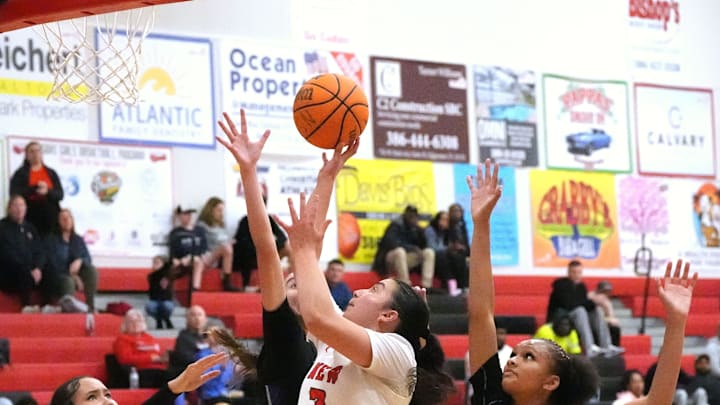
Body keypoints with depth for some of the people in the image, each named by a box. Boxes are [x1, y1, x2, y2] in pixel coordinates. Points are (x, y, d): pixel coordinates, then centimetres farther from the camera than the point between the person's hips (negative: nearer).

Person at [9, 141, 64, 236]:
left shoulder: (51, 173, 14)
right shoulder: (20, 174, 8)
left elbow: (60, 194, 6)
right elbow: (14, 194, -5)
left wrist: (48, 191, -14)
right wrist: (35, 188, -15)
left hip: (51, 217, 2)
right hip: (30, 218, -2)